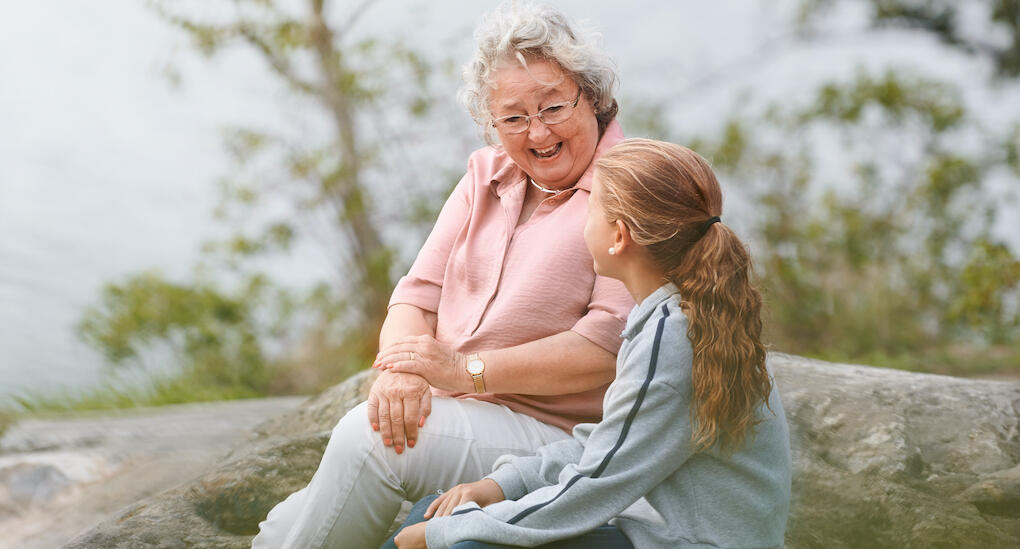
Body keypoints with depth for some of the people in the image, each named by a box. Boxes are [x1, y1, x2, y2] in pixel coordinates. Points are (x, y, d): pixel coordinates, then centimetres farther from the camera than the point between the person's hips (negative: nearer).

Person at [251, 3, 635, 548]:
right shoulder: (487, 174, 15)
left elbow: (610, 347, -17)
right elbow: (419, 294, 10)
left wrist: (468, 370, -19)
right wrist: (401, 369, -13)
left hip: (556, 437, -6)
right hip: (453, 418, 6)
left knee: (366, 438, -25)